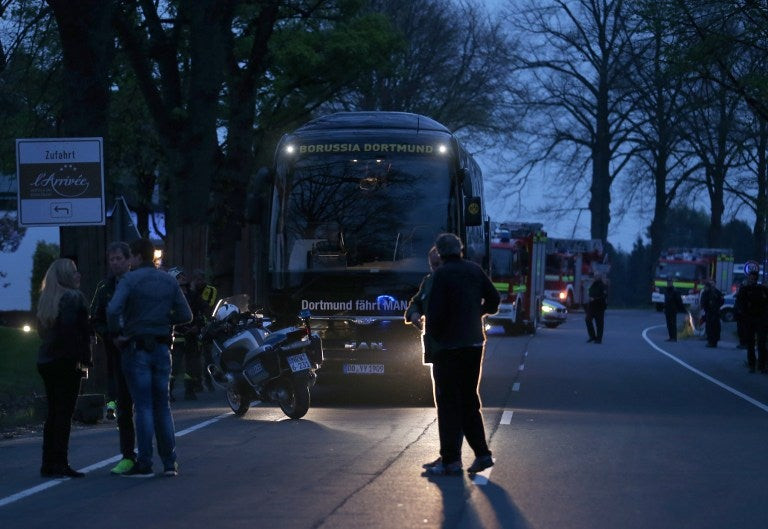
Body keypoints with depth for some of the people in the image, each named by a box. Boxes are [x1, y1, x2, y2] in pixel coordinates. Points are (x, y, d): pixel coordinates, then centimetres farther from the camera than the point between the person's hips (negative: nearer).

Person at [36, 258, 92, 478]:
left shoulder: (45, 299, 14)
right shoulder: (73, 297, -10)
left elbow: (42, 330, 14)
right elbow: (76, 330, -20)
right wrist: (85, 357, -15)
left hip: (46, 361, 8)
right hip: (67, 362, -8)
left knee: (53, 413, 12)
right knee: (64, 413, -6)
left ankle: (49, 464, 12)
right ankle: (60, 465, -7)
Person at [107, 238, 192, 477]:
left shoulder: (130, 280, -9)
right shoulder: (169, 281, 7)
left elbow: (113, 309, -24)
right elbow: (185, 315, 5)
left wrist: (117, 334, -10)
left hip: (136, 348, -4)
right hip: (162, 348, 4)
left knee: (143, 406, -3)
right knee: (163, 406, 10)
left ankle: (144, 464, -3)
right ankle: (169, 463, 9)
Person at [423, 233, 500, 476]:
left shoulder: (442, 274, -13)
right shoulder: (475, 270, 6)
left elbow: (436, 310, -17)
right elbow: (493, 300, 10)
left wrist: (431, 332, 0)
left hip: (449, 345, -6)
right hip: (474, 343, 6)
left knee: (448, 403, -1)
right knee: (469, 400, 16)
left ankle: (450, 460, -2)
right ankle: (481, 453, 13)